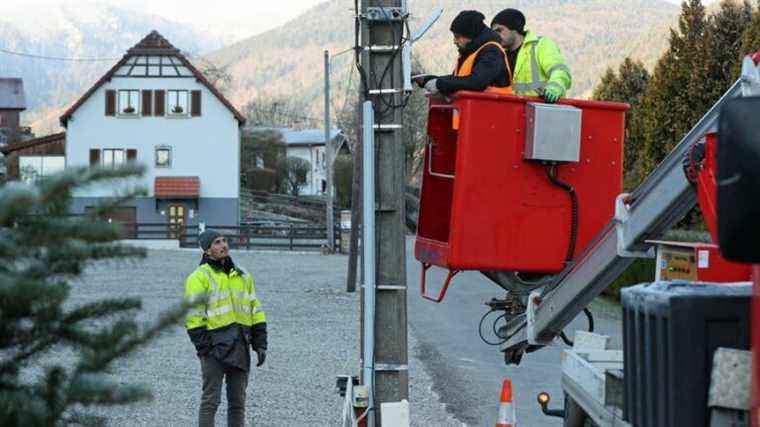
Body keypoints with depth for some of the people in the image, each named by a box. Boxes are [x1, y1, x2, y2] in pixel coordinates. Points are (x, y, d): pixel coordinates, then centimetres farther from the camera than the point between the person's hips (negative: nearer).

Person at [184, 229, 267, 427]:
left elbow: (255, 311, 18)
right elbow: (193, 315, -9)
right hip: (215, 346, -6)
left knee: (238, 401, 10)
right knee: (211, 400, -5)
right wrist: (203, 346, -15)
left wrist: (260, 343, 11)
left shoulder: (242, 276, 17)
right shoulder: (199, 277, -4)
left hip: (240, 347, 6)